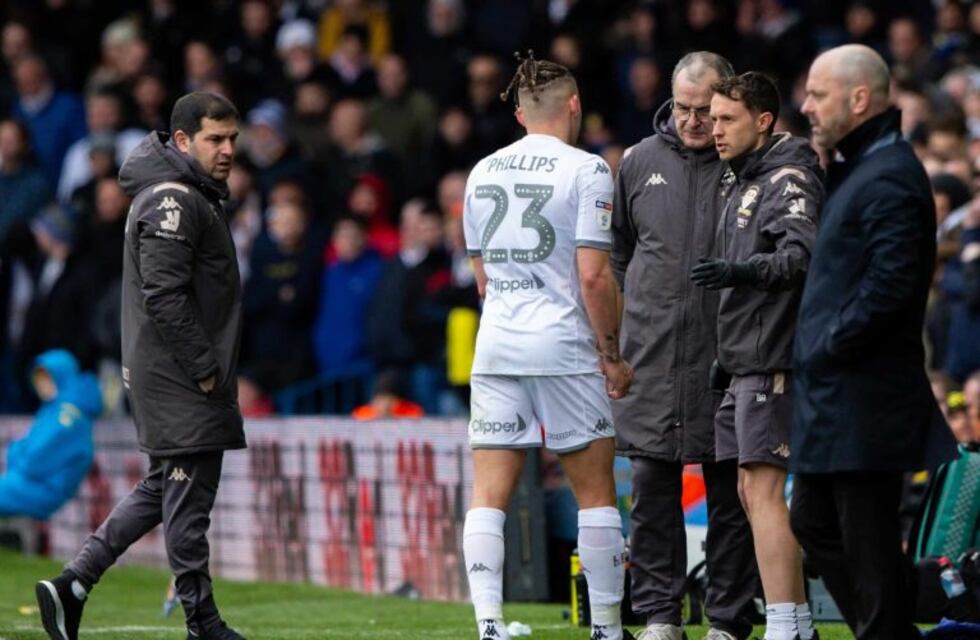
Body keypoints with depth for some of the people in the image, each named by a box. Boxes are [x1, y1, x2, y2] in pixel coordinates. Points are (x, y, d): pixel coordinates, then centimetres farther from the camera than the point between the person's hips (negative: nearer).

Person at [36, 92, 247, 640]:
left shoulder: (197, 197, 19)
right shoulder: (173, 202, -15)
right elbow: (163, 295, -22)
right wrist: (204, 366, -18)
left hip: (178, 374, 11)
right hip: (179, 382, -11)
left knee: (164, 487, 13)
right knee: (189, 490, -5)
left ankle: (72, 586, 12)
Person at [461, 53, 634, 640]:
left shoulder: (483, 173, 11)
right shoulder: (586, 170, -6)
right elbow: (594, 276, -12)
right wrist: (612, 355, -4)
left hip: (496, 347, 4)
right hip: (565, 349, -4)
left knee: (489, 495, 1)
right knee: (596, 490, 7)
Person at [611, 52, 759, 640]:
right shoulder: (641, 162, 10)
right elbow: (617, 250, 20)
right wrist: (641, 311, 13)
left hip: (727, 353, -3)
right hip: (652, 354, 3)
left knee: (731, 491, 1)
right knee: (653, 485, 2)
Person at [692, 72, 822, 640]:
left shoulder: (790, 178, -9)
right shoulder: (744, 180, 21)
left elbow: (803, 255, -25)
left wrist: (742, 270, -39)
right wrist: (726, 353, 24)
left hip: (773, 360, -10)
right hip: (747, 363, 10)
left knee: (765, 491, -13)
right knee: (752, 492, 11)